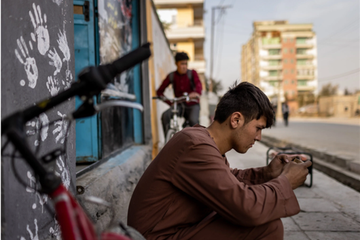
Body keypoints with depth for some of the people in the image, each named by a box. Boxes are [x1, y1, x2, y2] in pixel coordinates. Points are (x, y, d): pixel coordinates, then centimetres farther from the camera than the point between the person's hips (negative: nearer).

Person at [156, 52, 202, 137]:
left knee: (193, 120, -33)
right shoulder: (171, 76, 2)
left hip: (192, 105, -2)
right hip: (179, 105, 2)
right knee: (165, 116, -27)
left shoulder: (192, 73, -3)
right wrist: (170, 102, -12)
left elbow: (198, 84, -24)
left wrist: (197, 92, -49)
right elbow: (159, 91, 3)